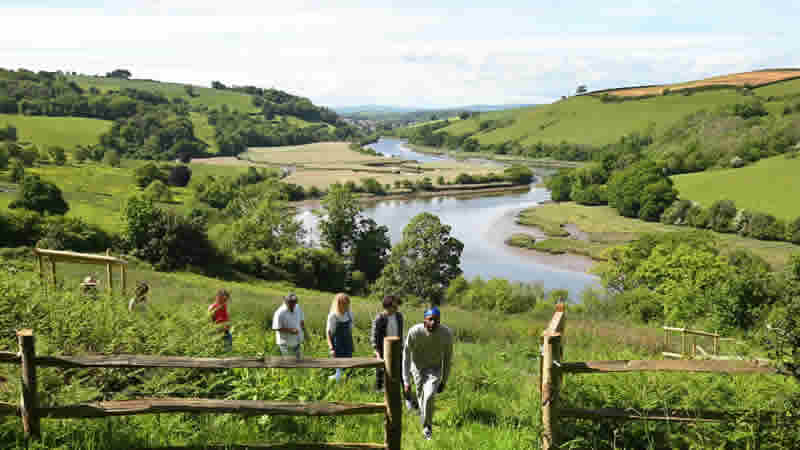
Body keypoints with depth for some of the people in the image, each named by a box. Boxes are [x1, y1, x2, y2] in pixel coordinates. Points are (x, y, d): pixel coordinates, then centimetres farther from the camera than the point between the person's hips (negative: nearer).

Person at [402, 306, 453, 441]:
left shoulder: (447, 333, -24)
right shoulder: (414, 332, -28)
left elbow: (447, 358, -9)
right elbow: (406, 356, -18)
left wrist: (444, 381, -2)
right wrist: (406, 381, -20)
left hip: (435, 368, -1)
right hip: (417, 367, 1)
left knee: (429, 396, -22)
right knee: (421, 397, 12)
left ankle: (427, 427, -2)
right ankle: (426, 424, 40)